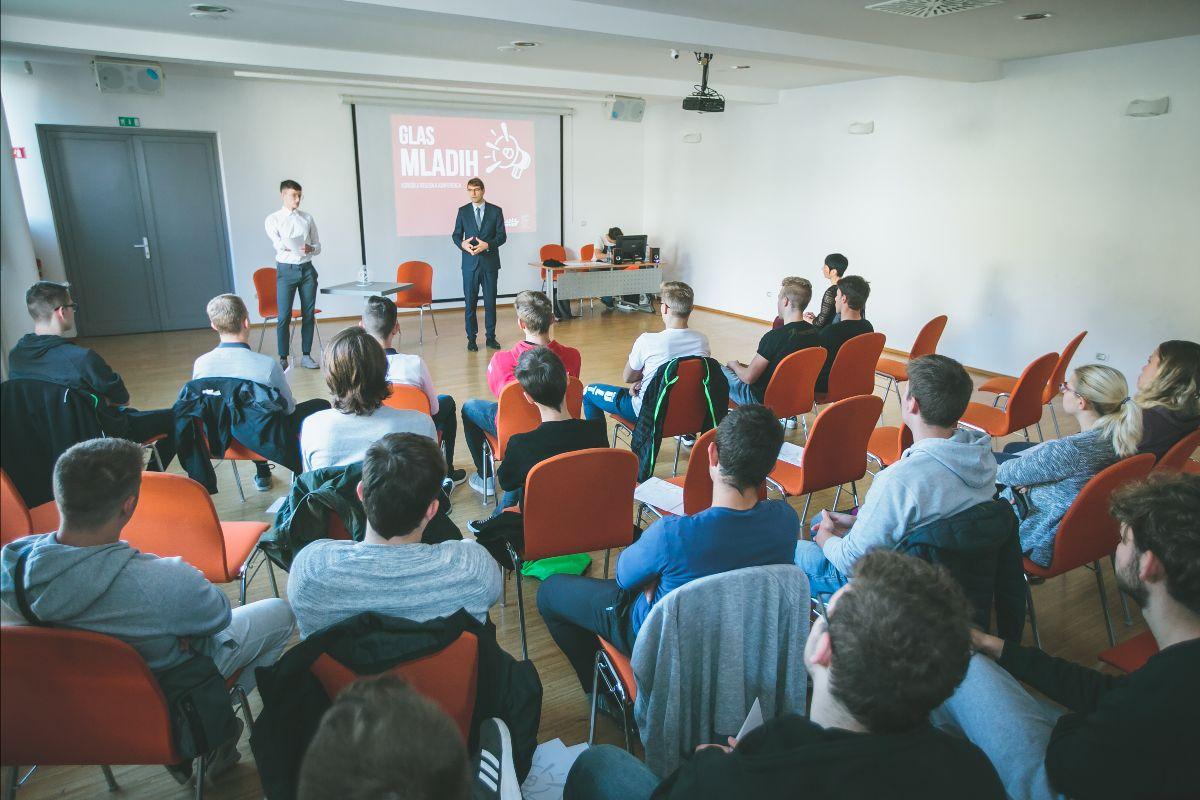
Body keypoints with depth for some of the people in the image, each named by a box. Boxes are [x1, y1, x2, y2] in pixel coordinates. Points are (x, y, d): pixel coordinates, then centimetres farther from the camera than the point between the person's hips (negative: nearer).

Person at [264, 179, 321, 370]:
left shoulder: (307, 218, 11)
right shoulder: (273, 219, 3)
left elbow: (318, 245, 12)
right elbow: (279, 244, -13)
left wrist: (310, 248, -12)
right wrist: (300, 247, -30)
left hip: (307, 268, 3)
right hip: (286, 270, -3)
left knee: (309, 314, 5)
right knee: (284, 316, -4)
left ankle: (306, 356, 14)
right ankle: (283, 358, 4)